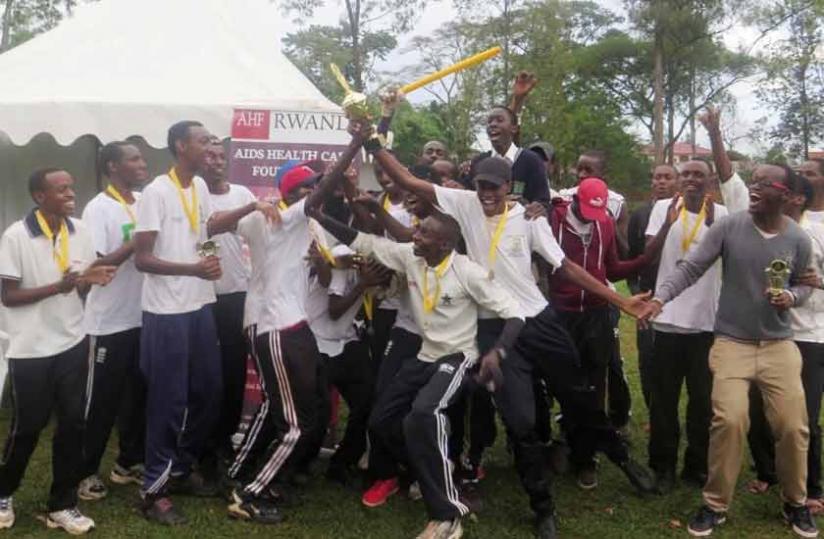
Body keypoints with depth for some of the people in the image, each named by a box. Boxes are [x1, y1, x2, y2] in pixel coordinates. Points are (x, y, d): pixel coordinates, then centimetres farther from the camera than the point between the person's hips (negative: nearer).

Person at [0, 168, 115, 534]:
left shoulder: (80, 232, 1)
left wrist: (90, 279, -13)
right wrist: (56, 287, -23)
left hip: (73, 344, 4)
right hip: (31, 350, -4)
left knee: (72, 424, 6)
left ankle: (62, 505, 20)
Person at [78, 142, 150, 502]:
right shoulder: (98, 208, -12)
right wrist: (135, 243, -19)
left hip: (143, 316, 6)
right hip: (110, 322, -6)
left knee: (138, 394, 14)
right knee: (102, 400, 4)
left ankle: (128, 462, 28)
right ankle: (87, 471, 19)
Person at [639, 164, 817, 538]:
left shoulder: (798, 240, -3)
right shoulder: (728, 226, -9)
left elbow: (803, 285, 11)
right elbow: (690, 268, -10)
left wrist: (791, 297, -12)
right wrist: (660, 297, -25)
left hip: (779, 343, 2)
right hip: (732, 341, -2)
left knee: (793, 426, 0)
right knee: (730, 420, -14)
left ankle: (795, 502, 27)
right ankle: (715, 504, 7)